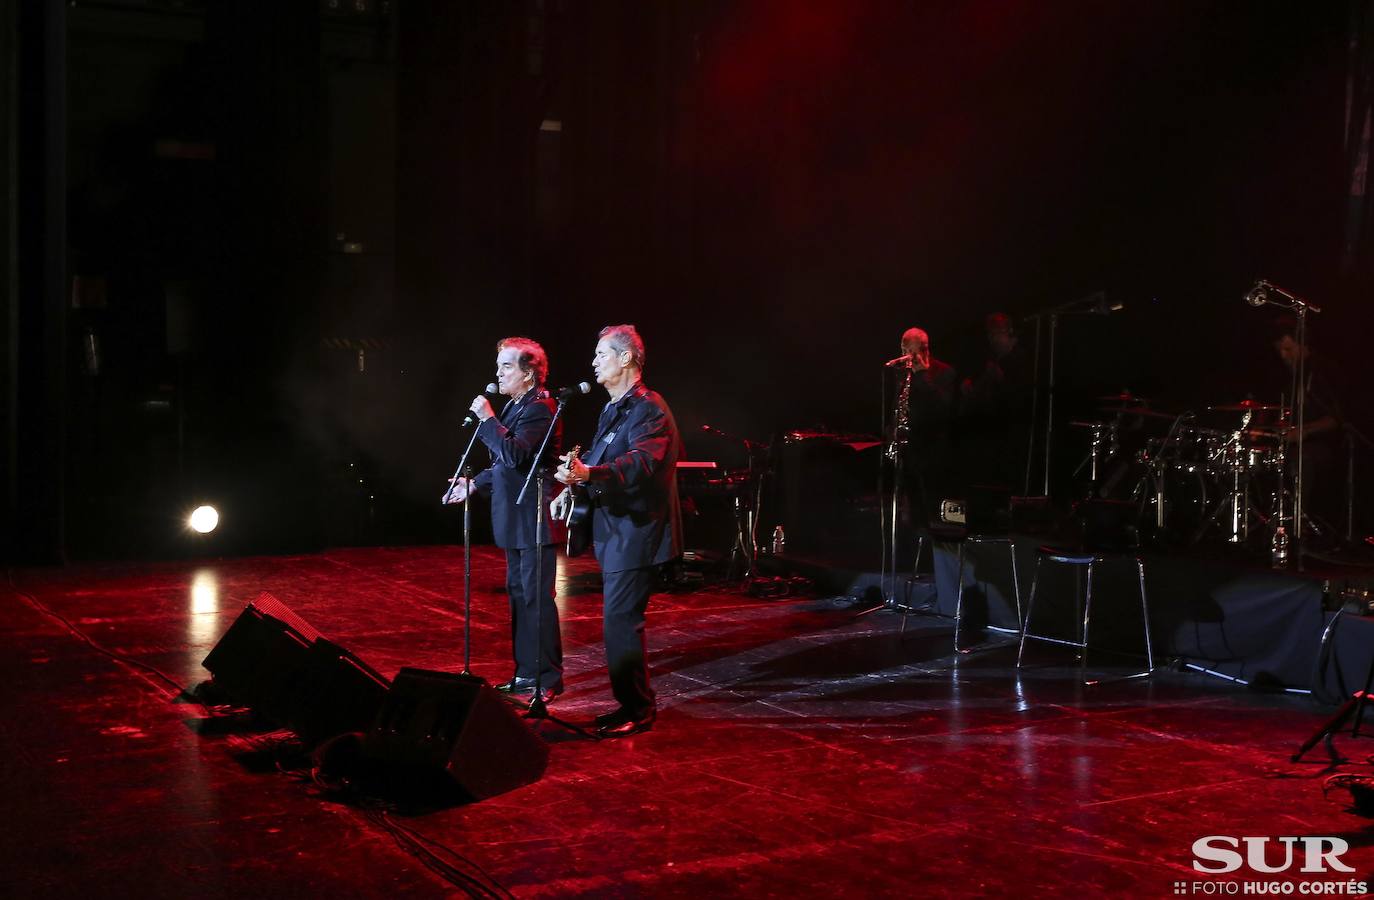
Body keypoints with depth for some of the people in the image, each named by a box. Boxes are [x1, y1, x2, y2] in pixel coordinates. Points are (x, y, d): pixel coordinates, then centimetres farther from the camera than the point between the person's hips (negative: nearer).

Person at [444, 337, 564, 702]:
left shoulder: (539, 408, -15)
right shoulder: (516, 407, 15)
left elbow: (516, 455, -29)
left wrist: (488, 419, -24)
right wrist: (474, 484, 17)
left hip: (534, 520, -10)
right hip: (515, 521, 10)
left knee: (537, 598, -5)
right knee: (519, 596, 15)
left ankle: (548, 678, 2)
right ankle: (526, 673, 24)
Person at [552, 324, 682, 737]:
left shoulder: (649, 409, -15)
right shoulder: (612, 410, 17)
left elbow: (642, 464, -32)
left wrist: (590, 474, -45)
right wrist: (572, 488, 14)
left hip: (636, 534, -10)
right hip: (615, 532, 10)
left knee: (620, 622, -10)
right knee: (620, 621, 14)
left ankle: (637, 711, -1)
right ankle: (632, 703, 24)